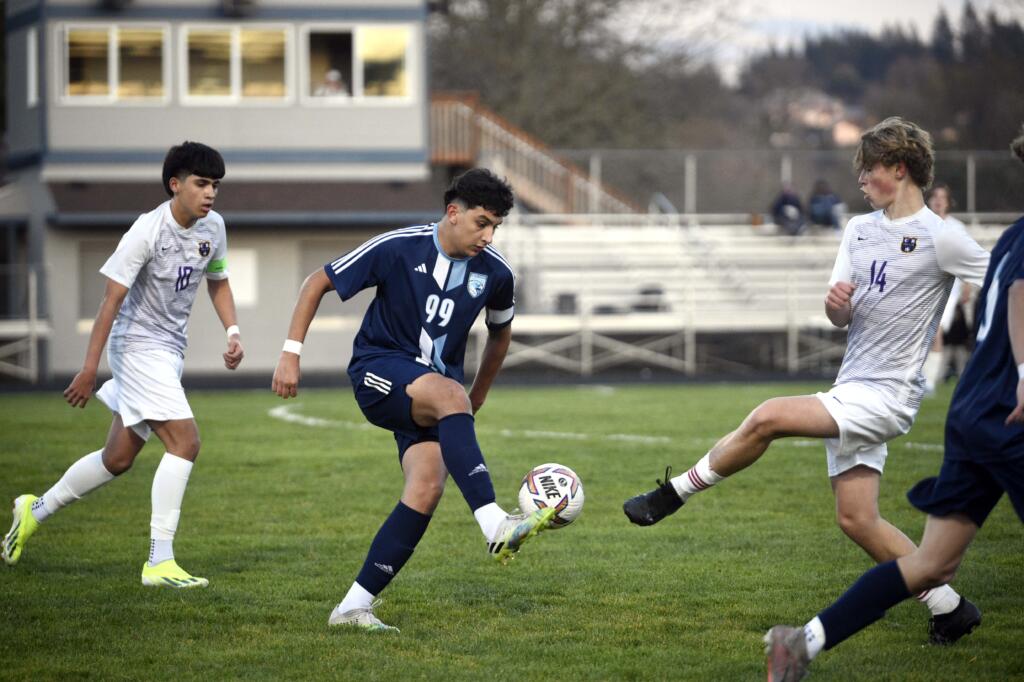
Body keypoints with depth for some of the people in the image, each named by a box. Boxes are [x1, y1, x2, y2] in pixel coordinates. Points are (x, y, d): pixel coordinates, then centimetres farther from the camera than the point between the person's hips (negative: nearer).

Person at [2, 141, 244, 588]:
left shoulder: (212, 227, 4)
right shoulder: (147, 231, -19)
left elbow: (217, 281, 21)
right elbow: (112, 299, -18)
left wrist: (232, 332, 5)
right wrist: (89, 368, -20)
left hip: (170, 351, 8)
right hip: (137, 345, -8)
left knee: (118, 458, 13)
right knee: (185, 440, -21)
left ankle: (37, 510, 34)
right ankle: (159, 563, -20)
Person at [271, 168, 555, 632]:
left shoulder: (494, 273, -1)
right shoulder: (398, 248, -13)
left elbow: (500, 332, 20)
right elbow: (318, 283, -3)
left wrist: (478, 397, 25)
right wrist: (291, 353, -8)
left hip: (436, 386, 5)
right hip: (379, 370, -5)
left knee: (427, 488, -20)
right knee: (448, 396, -36)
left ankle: (355, 606, -12)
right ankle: (495, 527, -47)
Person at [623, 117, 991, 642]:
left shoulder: (940, 238, -9)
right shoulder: (859, 229, 13)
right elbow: (840, 318, 12)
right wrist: (836, 302, -12)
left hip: (884, 397, -8)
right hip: (851, 392, 8)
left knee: (766, 418, -22)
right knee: (856, 520, 5)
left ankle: (672, 495, -8)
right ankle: (949, 608, 15)